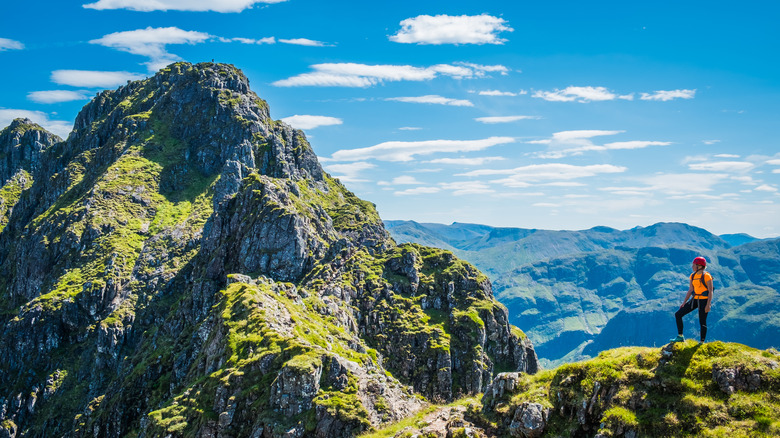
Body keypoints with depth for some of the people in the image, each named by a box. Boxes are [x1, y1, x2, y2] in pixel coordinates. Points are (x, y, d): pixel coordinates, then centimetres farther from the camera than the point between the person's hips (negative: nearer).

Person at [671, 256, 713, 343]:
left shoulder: (706, 276, -12)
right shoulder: (692, 276, 8)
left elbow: (710, 291, -13)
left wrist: (708, 305, -20)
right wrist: (684, 302, 8)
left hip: (704, 300, -7)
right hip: (694, 300, 7)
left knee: (702, 322, -2)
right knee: (678, 314, 0)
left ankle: (702, 342, 12)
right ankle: (680, 337, 5)